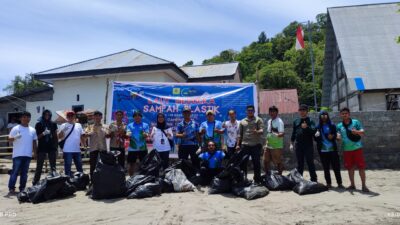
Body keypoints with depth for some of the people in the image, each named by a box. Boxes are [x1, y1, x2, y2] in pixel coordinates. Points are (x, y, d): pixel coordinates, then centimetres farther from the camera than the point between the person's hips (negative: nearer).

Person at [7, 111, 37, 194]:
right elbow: (9, 139, -7)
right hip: (18, 154, -4)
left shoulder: (32, 130, 11)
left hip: (28, 155, 4)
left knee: (24, 173, 9)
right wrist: (15, 138, -29)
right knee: (15, 172, -3)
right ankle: (11, 188, 5)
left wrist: (35, 153, 12)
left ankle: (22, 188, 16)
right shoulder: (15, 128, -2)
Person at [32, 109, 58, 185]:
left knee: (53, 166, 5)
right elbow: (37, 137, 2)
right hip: (42, 148, -2)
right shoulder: (39, 124, 2)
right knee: (39, 166, 0)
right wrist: (43, 133, -18)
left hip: (52, 147, 2)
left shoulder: (53, 124, 8)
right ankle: (35, 182, 7)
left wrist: (57, 147, 6)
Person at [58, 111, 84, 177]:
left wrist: (83, 145, 10)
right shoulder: (64, 126, -2)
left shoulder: (79, 125, 10)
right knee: (67, 167, 2)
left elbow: (81, 136, 16)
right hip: (67, 150, -4)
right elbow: (59, 137, -9)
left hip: (77, 150, 4)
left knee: (79, 167, 13)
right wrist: (62, 130, -26)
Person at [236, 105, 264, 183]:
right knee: (243, 162, 5)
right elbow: (240, 134, 16)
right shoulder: (242, 121, 16)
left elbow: (262, 130, -7)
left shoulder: (258, 120, 6)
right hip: (245, 145, 3)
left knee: (256, 162, 2)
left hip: (256, 145, -3)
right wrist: (238, 144, 9)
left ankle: (257, 179, 13)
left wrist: (257, 132, -30)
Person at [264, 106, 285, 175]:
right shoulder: (269, 121, 11)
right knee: (266, 161, 14)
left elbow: (282, 133, -23)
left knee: (278, 162, 1)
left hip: (277, 146, -8)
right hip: (268, 145, 8)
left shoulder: (279, 122, -12)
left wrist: (278, 135, -44)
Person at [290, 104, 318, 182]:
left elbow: (314, 131, -13)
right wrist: (291, 143, 12)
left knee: (310, 163, 0)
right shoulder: (296, 121, 13)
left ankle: (314, 180, 8)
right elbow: (293, 133, 16)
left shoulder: (310, 121, 1)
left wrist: (307, 127, -30)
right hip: (298, 145, 4)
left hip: (308, 145, -4)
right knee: (300, 164, 11)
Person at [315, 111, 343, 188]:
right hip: (323, 150, 1)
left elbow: (335, 135, 4)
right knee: (326, 168, 6)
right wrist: (316, 136, -16)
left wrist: (332, 136, -17)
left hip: (332, 149, -1)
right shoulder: (318, 126, 5)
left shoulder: (332, 125, 4)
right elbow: (316, 139, 6)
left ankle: (339, 183, 11)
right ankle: (328, 183, 15)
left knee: (336, 167, 1)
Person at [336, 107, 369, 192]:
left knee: (361, 167, -1)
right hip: (346, 149, 3)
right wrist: (338, 136, -17)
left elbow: (363, 132, -8)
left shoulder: (356, 122, -2)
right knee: (350, 168, 10)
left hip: (357, 148, -3)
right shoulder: (339, 126, 6)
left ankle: (364, 185, 9)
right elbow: (339, 136, 7)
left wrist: (356, 132, -30)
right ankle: (352, 184, 22)